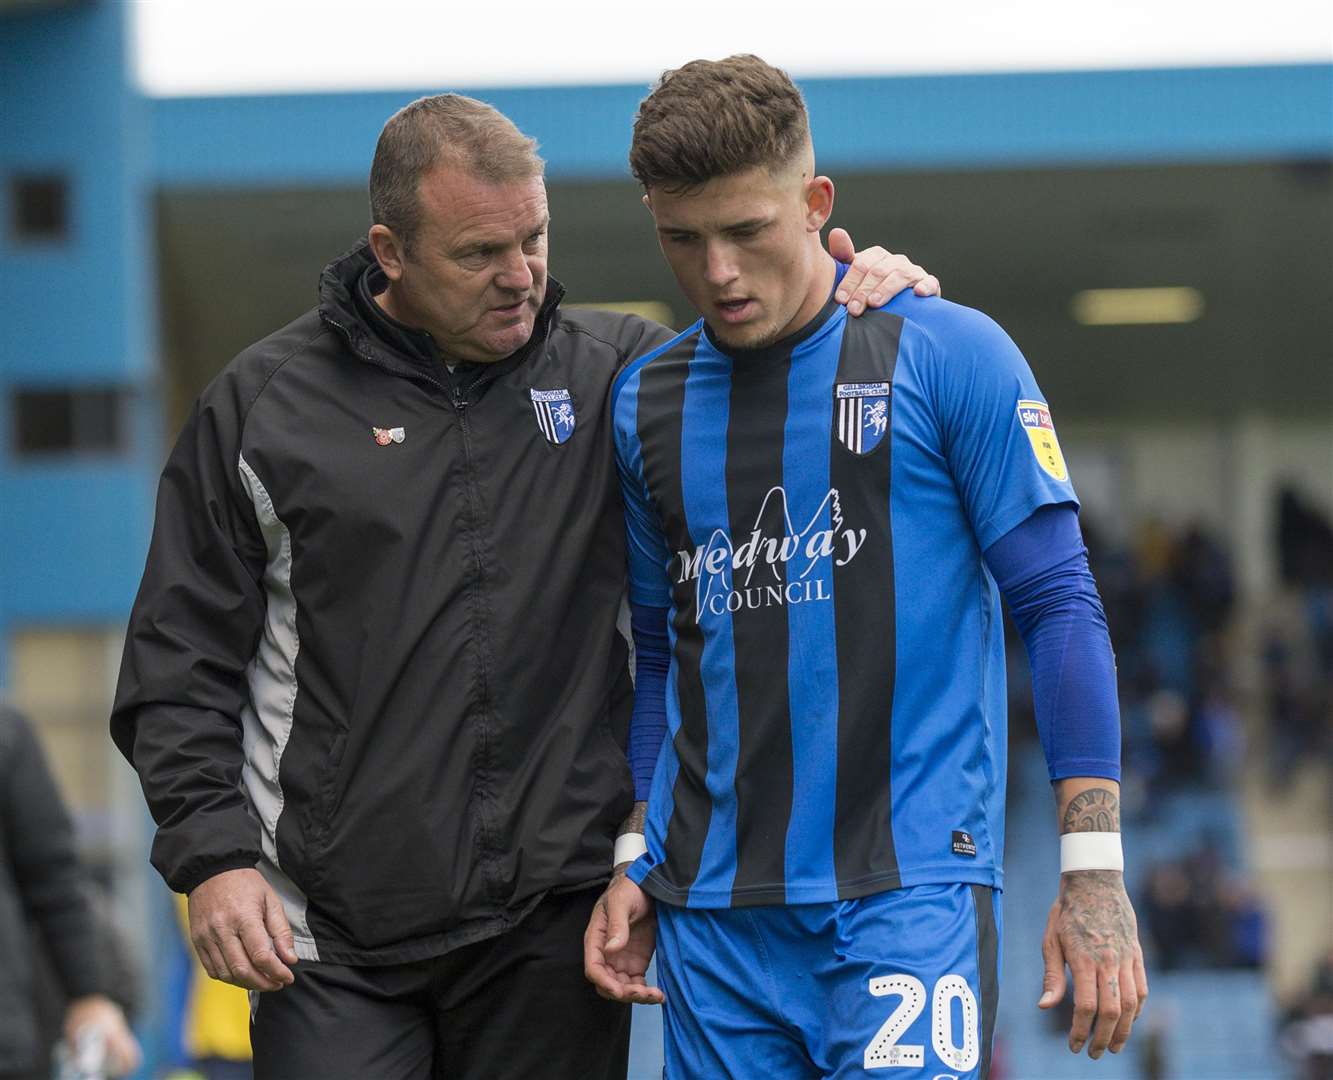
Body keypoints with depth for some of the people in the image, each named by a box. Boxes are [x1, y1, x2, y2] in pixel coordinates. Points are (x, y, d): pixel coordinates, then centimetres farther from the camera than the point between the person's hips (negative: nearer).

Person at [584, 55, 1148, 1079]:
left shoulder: (950, 357, -2)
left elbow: (1060, 606, -3)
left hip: (910, 888, -4)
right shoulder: (647, 401, 11)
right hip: (715, 910, 4)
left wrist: (1092, 873, -9)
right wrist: (636, 863, 10)